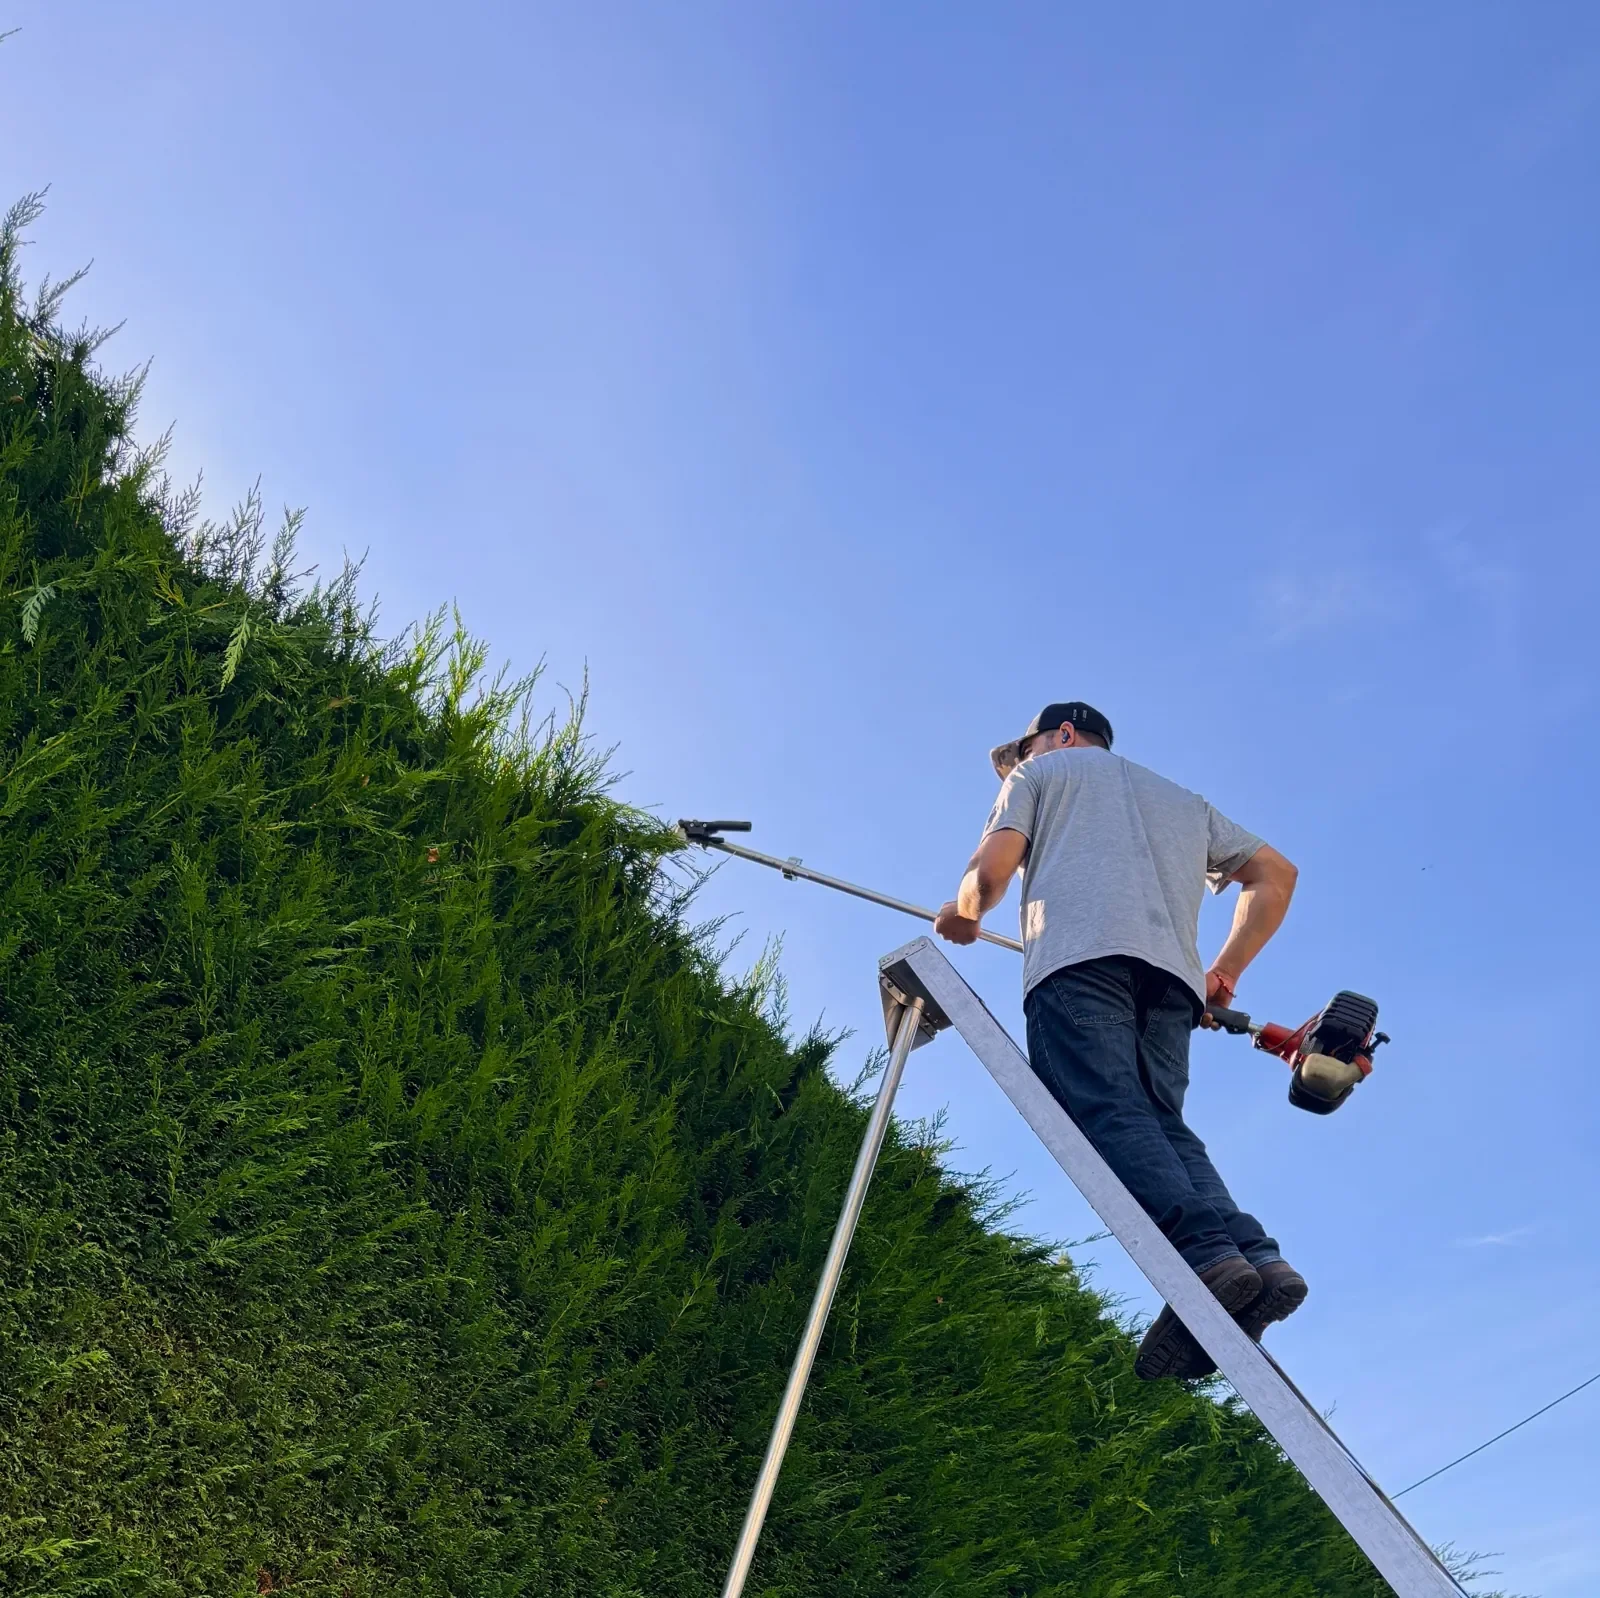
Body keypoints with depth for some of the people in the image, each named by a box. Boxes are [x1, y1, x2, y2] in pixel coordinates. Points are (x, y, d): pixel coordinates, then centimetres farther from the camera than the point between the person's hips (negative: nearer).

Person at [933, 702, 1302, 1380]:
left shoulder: (1042, 774, 26)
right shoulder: (1183, 800, 40)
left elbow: (992, 871, 10)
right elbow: (1275, 873, 34)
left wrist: (962, 915, 31)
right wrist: (1225, 971, 32)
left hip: (1077, 954, -5)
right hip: (1172, 973, 5)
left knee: (1108, 1113, -20)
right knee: (1159, 1126, -5)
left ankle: (1207, 1252, -43)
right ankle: (1257, 1257, -31)